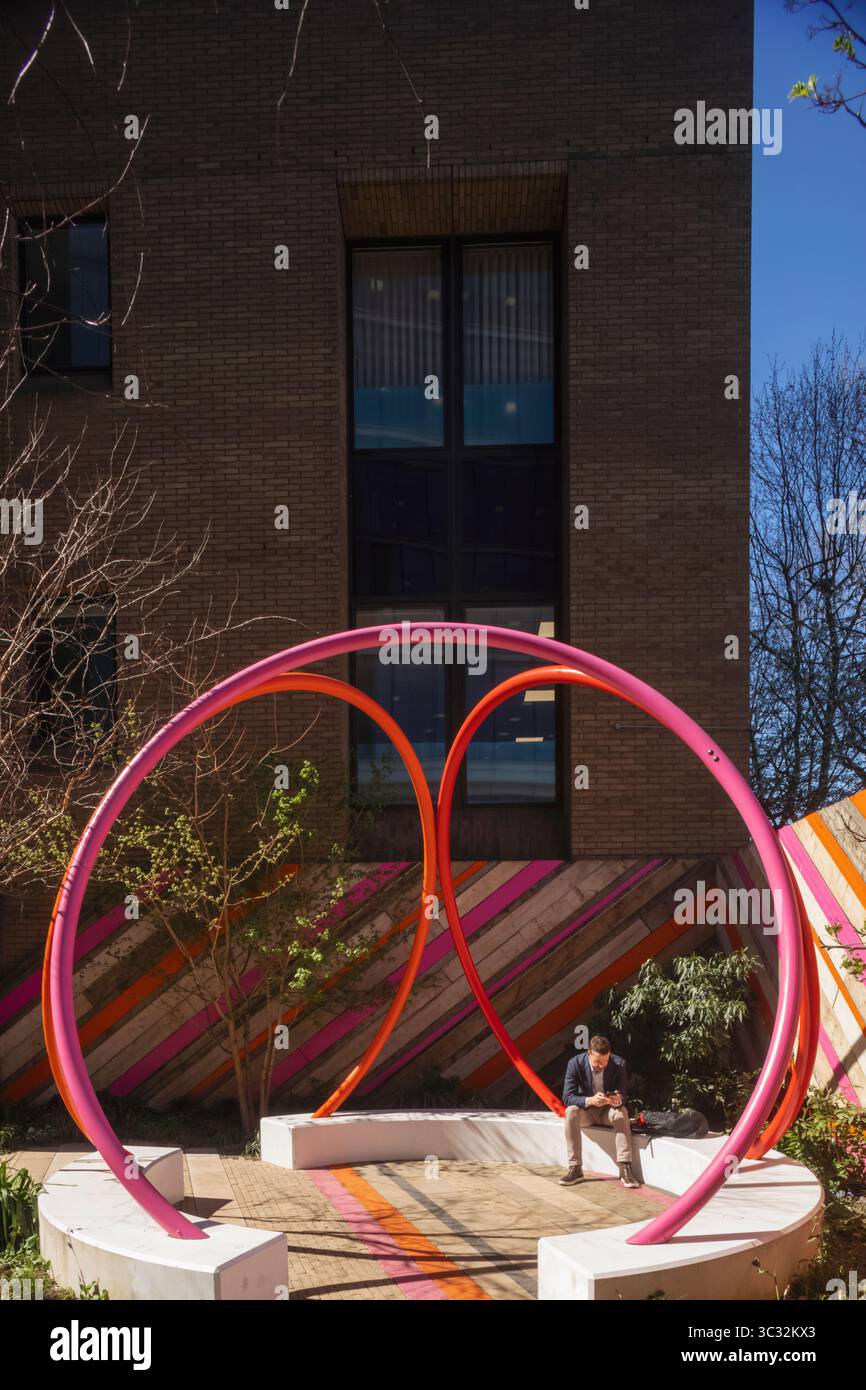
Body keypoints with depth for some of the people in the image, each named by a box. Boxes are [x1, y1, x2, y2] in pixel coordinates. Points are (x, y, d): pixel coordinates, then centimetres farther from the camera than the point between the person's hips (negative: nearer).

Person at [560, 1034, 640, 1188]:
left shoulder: (618, 1064, -17)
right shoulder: (575, 1063, -20)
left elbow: (622, 1096, -11)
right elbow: (567, 1096, -21)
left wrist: (618, 1100, -38)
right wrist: (590, 1100, -40)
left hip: (608, 1111, 0)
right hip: (586, 1111, 0)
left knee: (621, 1112, -32)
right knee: (571, 1111, -32)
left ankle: (625, 1169, -32)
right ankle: (575, 1168, -26)